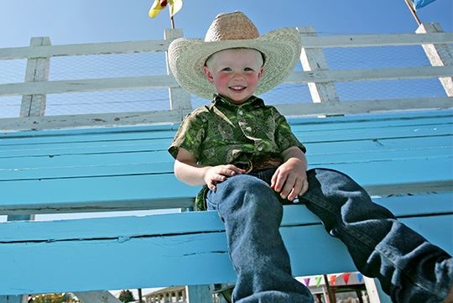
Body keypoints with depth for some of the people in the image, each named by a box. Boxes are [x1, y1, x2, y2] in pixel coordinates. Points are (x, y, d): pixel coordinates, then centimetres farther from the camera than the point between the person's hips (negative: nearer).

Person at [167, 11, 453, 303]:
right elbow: (181, 167, 15)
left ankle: (416, 270, -40)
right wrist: (206, 173, -10)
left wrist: (296, 163, -10)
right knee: (253, 195, -41)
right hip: (232, 181, -3)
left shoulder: (270, 115, 31)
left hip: (278, 179, 3)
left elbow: (293, 149, 18)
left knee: (331, 181, -26)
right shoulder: (200, 119, 22)